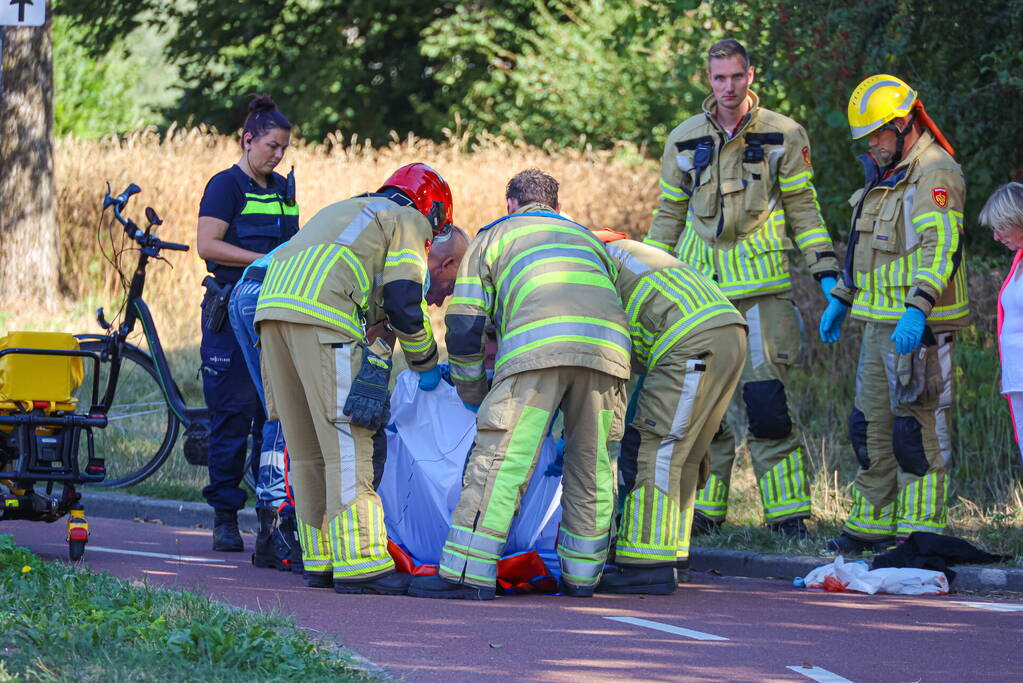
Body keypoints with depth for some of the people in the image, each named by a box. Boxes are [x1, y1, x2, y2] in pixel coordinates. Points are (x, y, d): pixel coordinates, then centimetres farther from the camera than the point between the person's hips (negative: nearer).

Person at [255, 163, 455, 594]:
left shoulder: (349, 211, 37)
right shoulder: (408, 221, 13)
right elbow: (403, 302, 0)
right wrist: (425, 363, 15)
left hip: (272, 305, 8)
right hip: (321, 319, -8)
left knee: (306, 449, 12)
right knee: (347, 444, -8)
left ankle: (321, 561, 15)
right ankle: (359, 564, -11)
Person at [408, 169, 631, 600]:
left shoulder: (495, 236, 28)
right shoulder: (587, 238, 39)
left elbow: (464, 326, 21)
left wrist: (473, 394, 32)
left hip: (538, 346, -4)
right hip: (608, 347, 4)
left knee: (500, 458, -5)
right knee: (593, 464, 14)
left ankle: (468, 573, -9)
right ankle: (582, 574, 19)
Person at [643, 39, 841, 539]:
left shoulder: (783, 135, 2)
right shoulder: (684, 141, 8)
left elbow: (803, 209, 5)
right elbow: (669, 216, 17)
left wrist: (826, 273, -4)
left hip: (764, 286, -3)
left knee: (766, 401, -10)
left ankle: (788, 512, -4)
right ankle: (704, 509, 13)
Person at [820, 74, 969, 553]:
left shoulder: (935, 174, -13)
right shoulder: (886, 176, 19)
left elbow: (941, 249, -24)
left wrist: (917, 309, -33)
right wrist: (841, 299, 27)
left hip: (917, 328, -10)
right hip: (880, 324, 10)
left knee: (917, 430, -9)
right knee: (872, 425, 14)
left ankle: (921, 531, -7)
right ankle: (873, 524, 22)